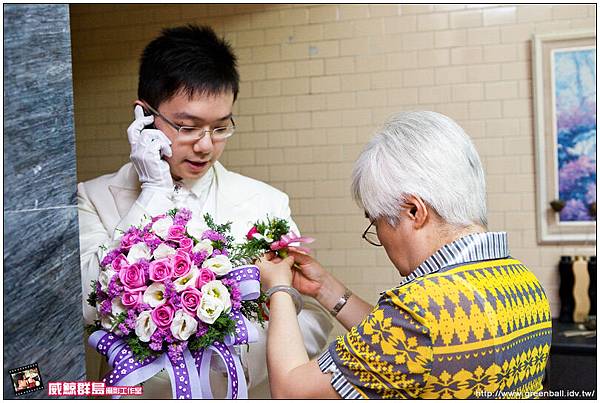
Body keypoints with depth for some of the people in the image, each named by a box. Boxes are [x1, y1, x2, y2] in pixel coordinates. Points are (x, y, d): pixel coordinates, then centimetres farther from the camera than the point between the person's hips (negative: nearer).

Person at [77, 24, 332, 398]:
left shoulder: (267, 203, 0)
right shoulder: (94, 198, 1)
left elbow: (314, 317, 0)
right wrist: (155, 191, -10)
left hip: (237, 393, 1)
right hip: (133, 391, -1)